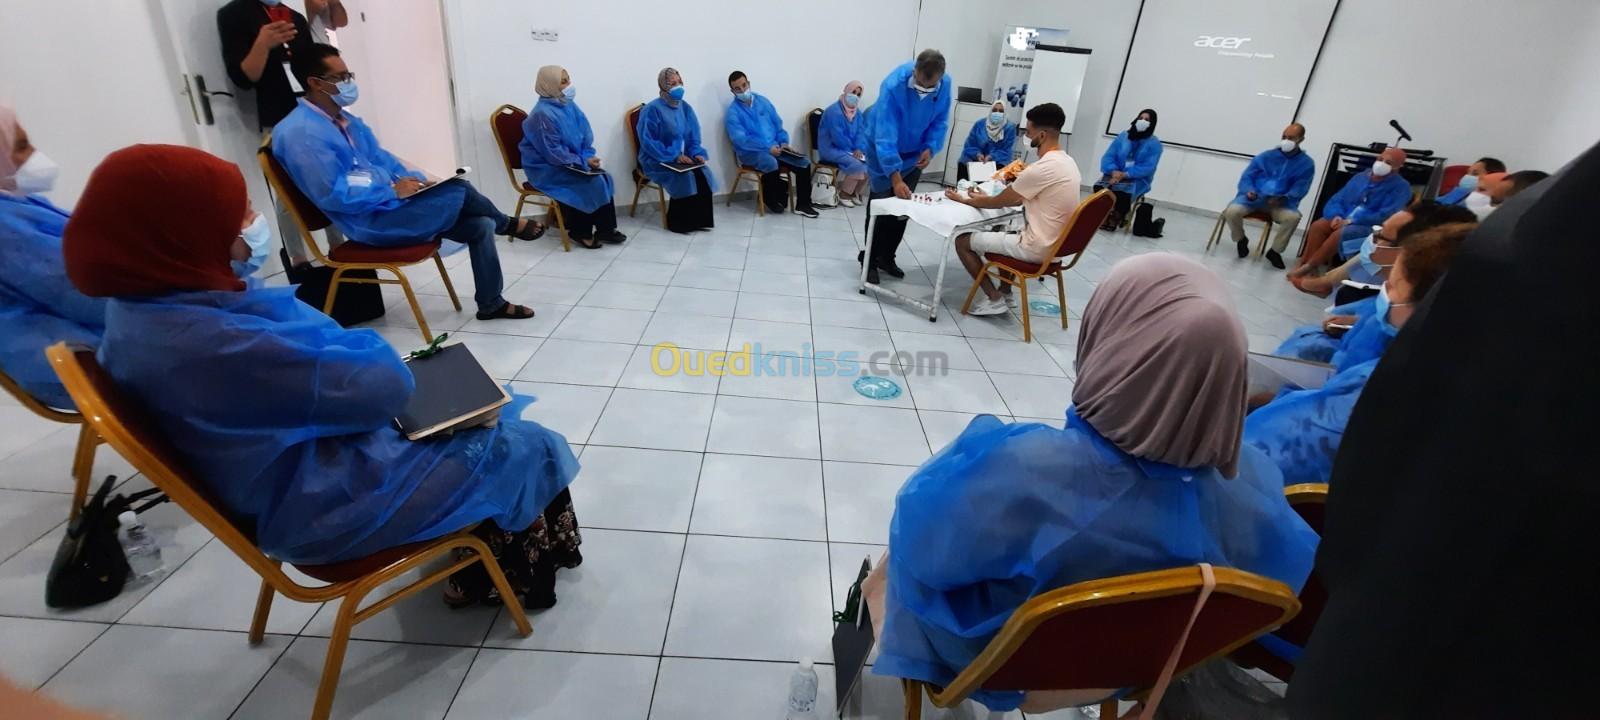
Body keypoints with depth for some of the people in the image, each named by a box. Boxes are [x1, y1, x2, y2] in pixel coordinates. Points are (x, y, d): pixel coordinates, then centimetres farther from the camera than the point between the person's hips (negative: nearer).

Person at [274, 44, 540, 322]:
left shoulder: (345, 119, 14)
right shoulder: (300, 133, -15)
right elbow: (333, 195, -20)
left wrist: (415, 180, 1)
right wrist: (393, 190, -18)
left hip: (391, 204, 9)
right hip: (372, 221, -9)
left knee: (480, 226, -3)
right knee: (459, 191, -19)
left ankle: (491, 304, 8)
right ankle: (506, 225, 14)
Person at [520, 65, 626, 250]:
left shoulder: (569, 105, 4)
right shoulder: (543, 114, -20)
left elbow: (585, 137, 9)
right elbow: (553, 153, -22)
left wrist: (589, 156, -10)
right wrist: (583, 162, -22)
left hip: (570, 163, 7)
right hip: (546, 168, -7)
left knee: (604, 177, -13)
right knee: (591, 182, -22)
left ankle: (605, 228, -7)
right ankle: (580, 232, -7)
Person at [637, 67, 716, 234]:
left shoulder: (685, 107, 9)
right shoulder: (652, 109, -11)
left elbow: (693, 137, 11)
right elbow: (648, 142, -16)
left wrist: (696, 154, -11)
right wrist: (674, 156, -23)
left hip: (683, 158, 6)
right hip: (658, 160, -6)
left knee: (702, 172, -21)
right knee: (684, 177, -29)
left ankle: (700, 219, -9)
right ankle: (678, 223, -14)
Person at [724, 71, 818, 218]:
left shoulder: (762, 101, 12)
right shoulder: (733, 112, -5)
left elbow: (777, 124, 16)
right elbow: (740, 140, -17)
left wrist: (783, 142, -3)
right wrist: (767, 147, -24)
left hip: (775, 147, 5)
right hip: (751, 152, -5)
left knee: (804, 163, -13)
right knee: (772, 164, -37)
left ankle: (803, 204, -2)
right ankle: (772, 198, -9)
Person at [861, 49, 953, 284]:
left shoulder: (945, 84, -17)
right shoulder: (893, 85, -32)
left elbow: (940, 121, -1)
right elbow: (885, 135, -35)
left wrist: (930, 148, -20)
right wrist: (895, 177, -41)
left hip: (914, 152, 5)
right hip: (883, 149, -5)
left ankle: (886, 256, 20)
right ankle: (869, 258, 7)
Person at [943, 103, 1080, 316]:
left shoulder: (1042, 168, -23)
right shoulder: (1067, 162, 7)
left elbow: (999, 202, -12)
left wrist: (963, 199, 4)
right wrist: (985, 198, 16)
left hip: (1037, 248, -10)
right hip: (1054, 243, 10)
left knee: (963, 241, -1)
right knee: (1001, 232, 34)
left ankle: (994, 299, 5)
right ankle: (1006, 293, 29)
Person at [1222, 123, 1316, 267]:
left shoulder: (1307, 163, 6)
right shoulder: (1266, 156, 8)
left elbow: (1300, 188, -2)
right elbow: (1247, 177, 6)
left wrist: (1283, 199, -23)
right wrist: (1249, 191, -16)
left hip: (1281, 202, 0)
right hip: (1254, 197, 1)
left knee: (1293, 217, -34)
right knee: (1232, 211, -31)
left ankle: (1275, 251, -8)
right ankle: (1241, 240, 3)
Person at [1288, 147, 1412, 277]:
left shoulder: (1401, 187, -3)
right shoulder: (1360, 177, 15)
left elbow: (1385, 216, -15)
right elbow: (1336, 200, 9)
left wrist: (1350, 221, -21)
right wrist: (1336, 216, -13)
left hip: (1369, 227, -5)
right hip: (1343, 219, 5)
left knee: (1340, 234, -36)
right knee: (1317, 226, -27)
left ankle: (1308, 267, -31)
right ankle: (1303, 264, -32)